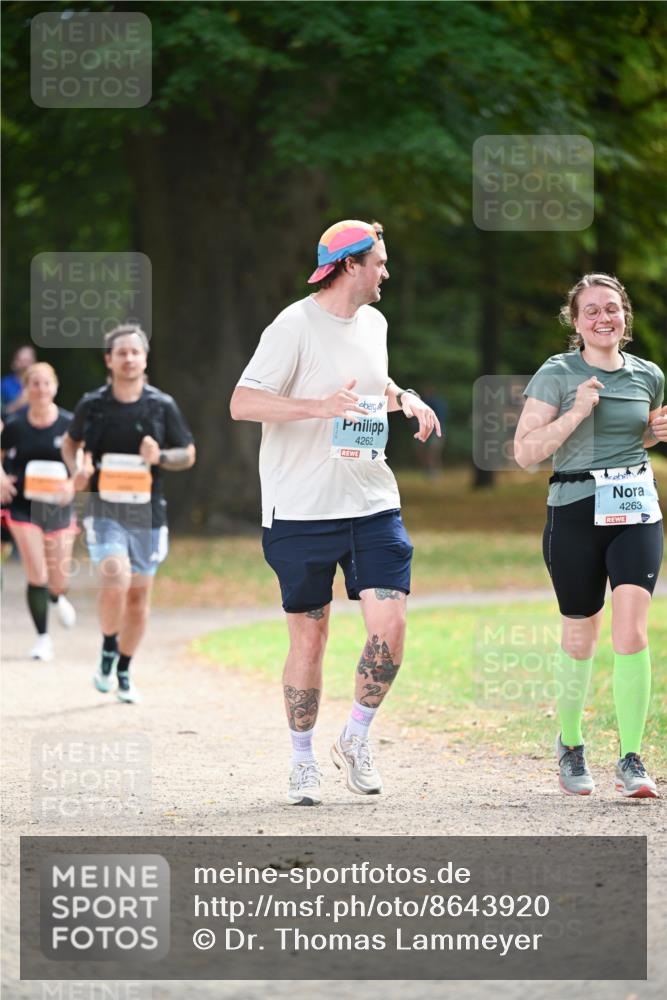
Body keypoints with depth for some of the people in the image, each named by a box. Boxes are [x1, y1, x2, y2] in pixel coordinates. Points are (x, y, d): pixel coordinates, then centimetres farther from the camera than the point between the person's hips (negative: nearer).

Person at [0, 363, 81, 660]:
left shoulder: (69, 424, -5)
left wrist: (73, 484, -18)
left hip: (58, 509, 1)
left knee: (58, 579, 7)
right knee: (36, 576, -11)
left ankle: (57, 598, 46)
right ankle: (43, 638, 5)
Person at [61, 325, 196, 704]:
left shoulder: (162, 405, 1)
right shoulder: (92, 405, 1)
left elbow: (188, 455, 8)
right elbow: (71, 443, 18)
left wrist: (160, 457, -13)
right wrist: (78, 468, -3)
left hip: (147, 512, 2)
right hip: (105, 510, -2)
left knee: (139, 593, 7)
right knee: (115, 576, -24)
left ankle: (124, 673, 24)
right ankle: (108, 652, -1)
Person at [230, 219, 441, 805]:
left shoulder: (374, 323, 14)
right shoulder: (295, 327, -10)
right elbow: (242, 403, -17)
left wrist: (405, 399, 13)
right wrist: (321, 407, -27)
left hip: (373, 504, 5)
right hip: (302, 510, -5)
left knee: (389, 626, -8)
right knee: (309, 636, 2)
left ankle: (356, 739, 12)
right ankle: (303, 762, 17)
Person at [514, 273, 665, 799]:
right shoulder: (557, 375, -5)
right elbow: (526, 452, -10)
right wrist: (576, 412, -20)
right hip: (575, 513, -2)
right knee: (581, 638, 8)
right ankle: (570, 744, 32)